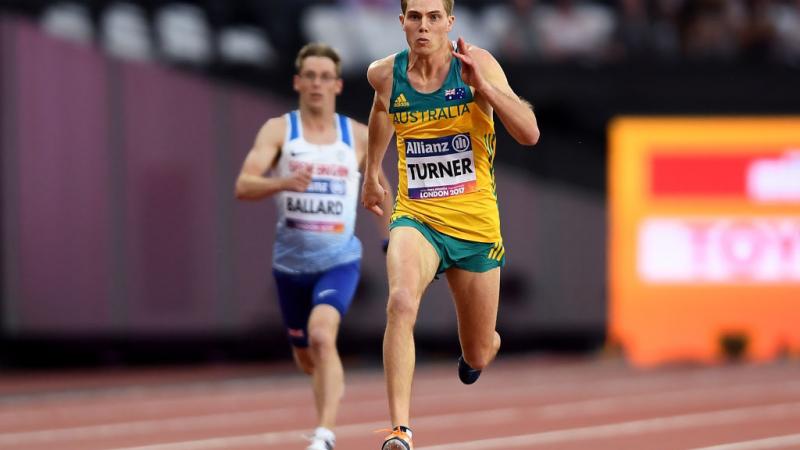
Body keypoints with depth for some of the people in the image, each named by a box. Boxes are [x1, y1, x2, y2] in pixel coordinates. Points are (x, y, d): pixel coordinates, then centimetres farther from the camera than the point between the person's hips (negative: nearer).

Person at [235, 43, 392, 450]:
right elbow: (243, 186, -16)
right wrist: (283, 182, -34)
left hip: (339, 261, -1)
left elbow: (379, 185, 19)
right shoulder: (278, 130, -4)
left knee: (322, 336, -28)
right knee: (306, 359, 17)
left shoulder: (359, 136, 2)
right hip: (291, 262, 2)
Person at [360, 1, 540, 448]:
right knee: (402, 302, -33)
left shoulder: (476, 63, -12)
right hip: (416, 216, 0)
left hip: (476, 225, 0)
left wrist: (482, 85, -30)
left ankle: (485, 347, 53)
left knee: (478, 356, 12)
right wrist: (372, 170, 32)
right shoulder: (386, 74, -3)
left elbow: (530, 133, -20)